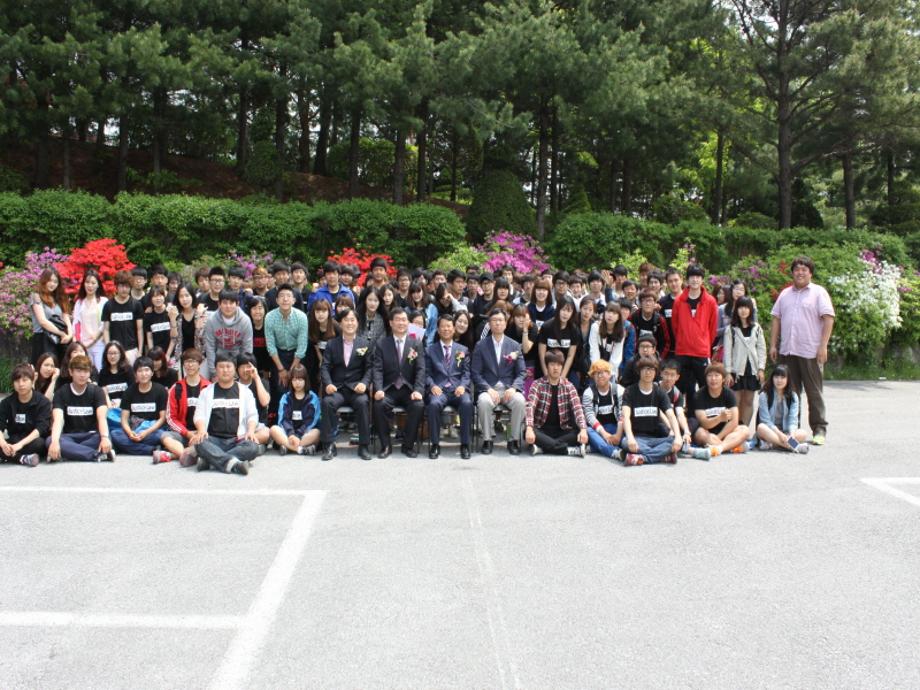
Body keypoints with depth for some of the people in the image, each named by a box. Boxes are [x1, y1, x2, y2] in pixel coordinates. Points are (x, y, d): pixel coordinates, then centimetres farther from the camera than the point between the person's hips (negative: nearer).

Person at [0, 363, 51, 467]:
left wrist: (20, 444, -33)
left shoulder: (43, 402, -7)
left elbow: (41, 428, -19)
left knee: (38, 443, -38)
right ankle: (22, 458, -29)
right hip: (14, 442, 3)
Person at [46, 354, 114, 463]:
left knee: (102, 438, -35)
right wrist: (55, 441, -38)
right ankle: (98, 455, -37)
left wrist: (105, 437, -39)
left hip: (91, 436, 0)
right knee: (49, 441, -33)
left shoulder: (97, 391, 0)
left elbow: (101, 417, -17)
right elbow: (57, 419, -16)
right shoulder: (61, 393, 0)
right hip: (69, 436, 1)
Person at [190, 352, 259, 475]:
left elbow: (252, 414, 8)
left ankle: (209, 461, -34)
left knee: (253, 447, -32)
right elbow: (199, 414, 5)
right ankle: (232, 462, -46)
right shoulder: (207, 392, 15)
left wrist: (251, 430, -13)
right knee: (199, 443, -34)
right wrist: (201, 430, -17)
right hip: (214, 439, 0)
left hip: (237, 440, 0)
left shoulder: (244, 391, 14)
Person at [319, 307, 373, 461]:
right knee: (327, 402, -30)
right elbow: (325, 367, 5)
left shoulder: (365, 344, 11)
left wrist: (364, 383, -15)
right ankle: (329, 446, -21)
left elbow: (369, 368, 5)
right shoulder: (332, 344, 13)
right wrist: (328, 384, -15)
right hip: (337, 388, 1)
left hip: (356, 388, -1)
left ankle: (363, 446, -21)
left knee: (363, 402, -33)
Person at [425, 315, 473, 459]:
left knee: (467, 403, -33)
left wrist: (462, 386, -9)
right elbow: (427, 373, 10)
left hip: (458, 389, 1)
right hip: (439, 389, -1)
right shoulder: (430, 350, 17)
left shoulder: (463, 350, 20)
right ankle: (435, 444, -21)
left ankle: (465, 445, -21)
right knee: (434, 404, -35)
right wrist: (432, 386, -10)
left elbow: (466, 372, 11)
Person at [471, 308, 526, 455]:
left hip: (509, 388, 1)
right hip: (488, 388, -1)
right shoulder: (481, 346, 6)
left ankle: (514, 440, -15)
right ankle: (487, 440, -18)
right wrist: (489, 389, -16)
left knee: (520, 401, -32)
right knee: (484, 401, -35)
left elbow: (521, 373, 6)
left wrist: (513, 388, -14)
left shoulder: (515, 346, 10)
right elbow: (475, 373, 0)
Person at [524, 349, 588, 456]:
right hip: (542, 429, -1)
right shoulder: (537, 384, -4)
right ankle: (569, 449, -32)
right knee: (526, 432, -34)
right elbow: (530, 406, -18)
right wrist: (529, 428, -36)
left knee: (581, 434, -27)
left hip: (562, 430, 2)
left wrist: (583, 429, -30)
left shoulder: (569, 386, 1)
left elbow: (577, 408, -11)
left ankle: (542, 446, -26)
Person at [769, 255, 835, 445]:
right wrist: (773, 345, 8)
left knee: (814, 392, 0)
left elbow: (828, 319, -6)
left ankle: (819, 430, 5)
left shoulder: (819, 293, 1)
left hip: (810, 351, -4)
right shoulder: (785, 294, 16)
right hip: (787, 351, 5)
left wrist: (823, 346, -14)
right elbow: (776, 319, 16)